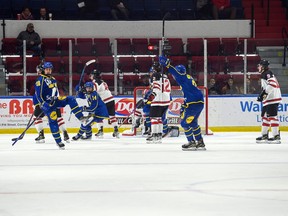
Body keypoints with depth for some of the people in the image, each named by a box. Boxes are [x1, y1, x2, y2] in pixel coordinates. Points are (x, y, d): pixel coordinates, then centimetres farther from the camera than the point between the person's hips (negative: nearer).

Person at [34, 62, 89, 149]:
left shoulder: (53, 80, 16)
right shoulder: (41, 79, -10)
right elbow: (38, 93, -17)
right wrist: (42, 104, -23)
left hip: (54, 101, 8)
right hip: (46, 103, -8)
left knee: (70, 99, -7)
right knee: (53, 120, -13)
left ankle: (81, 117, -11)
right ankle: (58, 141, -9)